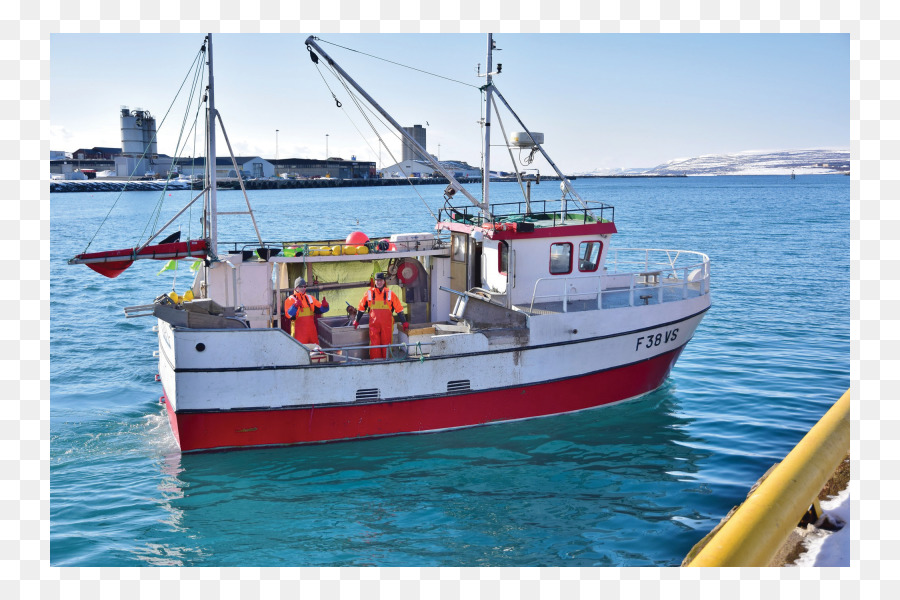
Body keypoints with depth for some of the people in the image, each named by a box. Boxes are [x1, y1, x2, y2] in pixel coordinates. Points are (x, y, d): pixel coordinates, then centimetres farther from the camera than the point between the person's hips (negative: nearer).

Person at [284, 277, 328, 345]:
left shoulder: (310, 298, 15)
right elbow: (289, 314, -15)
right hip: (299, 331, -5)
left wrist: (324, 306, -8)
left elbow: (319, 310, 13)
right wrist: (295, 306, -30)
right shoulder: (291, 299, -2)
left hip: (312, 330, 6)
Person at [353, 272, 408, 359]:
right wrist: (356, 321, 18)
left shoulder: (390, 294, 5)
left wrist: (404, 322, 6)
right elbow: (361, 308, 15)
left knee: (386, 343, 3)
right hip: (373, 324, 0)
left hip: (387, 325, 0)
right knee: (374, 345, -2)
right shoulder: (369, 293, 5)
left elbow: (399, 309, 8)